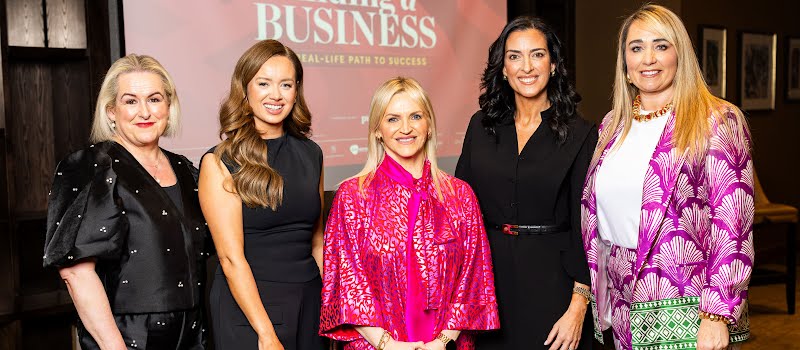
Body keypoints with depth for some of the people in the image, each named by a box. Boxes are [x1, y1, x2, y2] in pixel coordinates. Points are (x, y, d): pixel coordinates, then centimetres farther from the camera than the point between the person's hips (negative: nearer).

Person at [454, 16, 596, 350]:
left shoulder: (580, 134, -6)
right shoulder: (481, 126, 4)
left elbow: (585, 226, -7)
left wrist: (578, 307, -13)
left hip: (551, 280, -3)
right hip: (488, 275, 3)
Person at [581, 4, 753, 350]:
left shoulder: (719, 121, -6)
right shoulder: (613, 125, 10)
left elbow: (733, 224, -11)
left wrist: (718, 315, -16)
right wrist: (592, 290, 12)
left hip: (686, 311, -4)